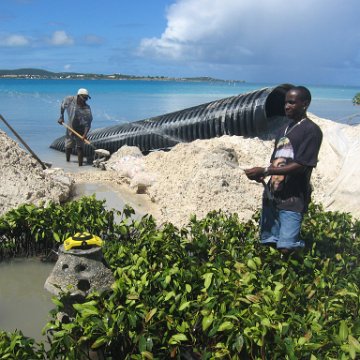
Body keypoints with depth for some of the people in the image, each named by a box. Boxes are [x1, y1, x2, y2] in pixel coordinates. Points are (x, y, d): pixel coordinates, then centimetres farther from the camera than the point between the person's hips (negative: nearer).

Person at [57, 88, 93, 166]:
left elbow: (88, 123, -24)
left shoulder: (87, 109, -20)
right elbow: (63, 106, 9)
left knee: (80, 147, -9)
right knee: (68, 147, 11)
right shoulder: (69, 100, -13)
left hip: (80, 131, -2)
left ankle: (80, 165, -7)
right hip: (70, 129, 3)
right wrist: (61, 117, 5)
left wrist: (85, 135, -36)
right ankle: (67, 161, 33)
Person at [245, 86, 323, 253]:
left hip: (292, 199, -7)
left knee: (286, 248, -11)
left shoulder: (311, 130, -6)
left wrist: (264, 171, -15)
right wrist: (261, 175, -1)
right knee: (267, 243, 8)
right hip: (272, 195, 7)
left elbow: (301, 165, -14)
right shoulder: (284, 129, 18)